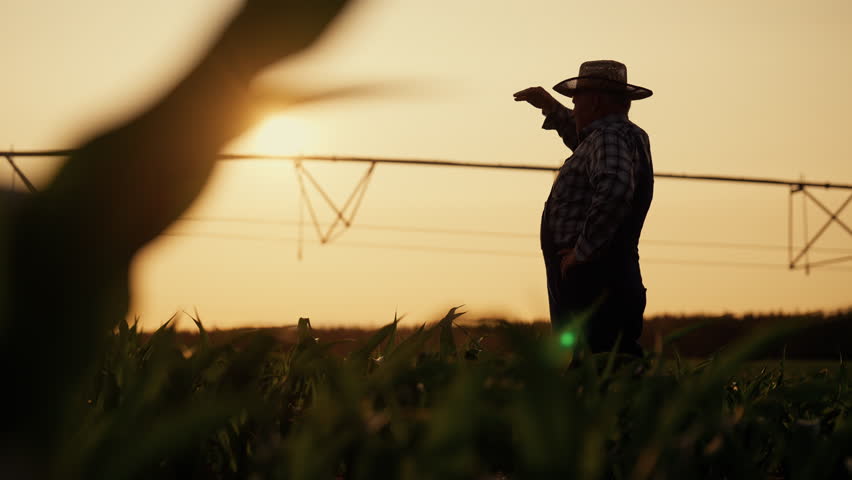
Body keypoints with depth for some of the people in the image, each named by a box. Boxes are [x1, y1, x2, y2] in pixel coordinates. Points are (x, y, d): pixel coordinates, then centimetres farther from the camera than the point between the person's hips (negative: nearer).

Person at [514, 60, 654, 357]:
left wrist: (582, 252, -24)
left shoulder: (609, 136, -11)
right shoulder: (630, 136, 21)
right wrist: (552, 108, 44)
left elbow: (613, 190, -31)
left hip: (591, 284, -10)